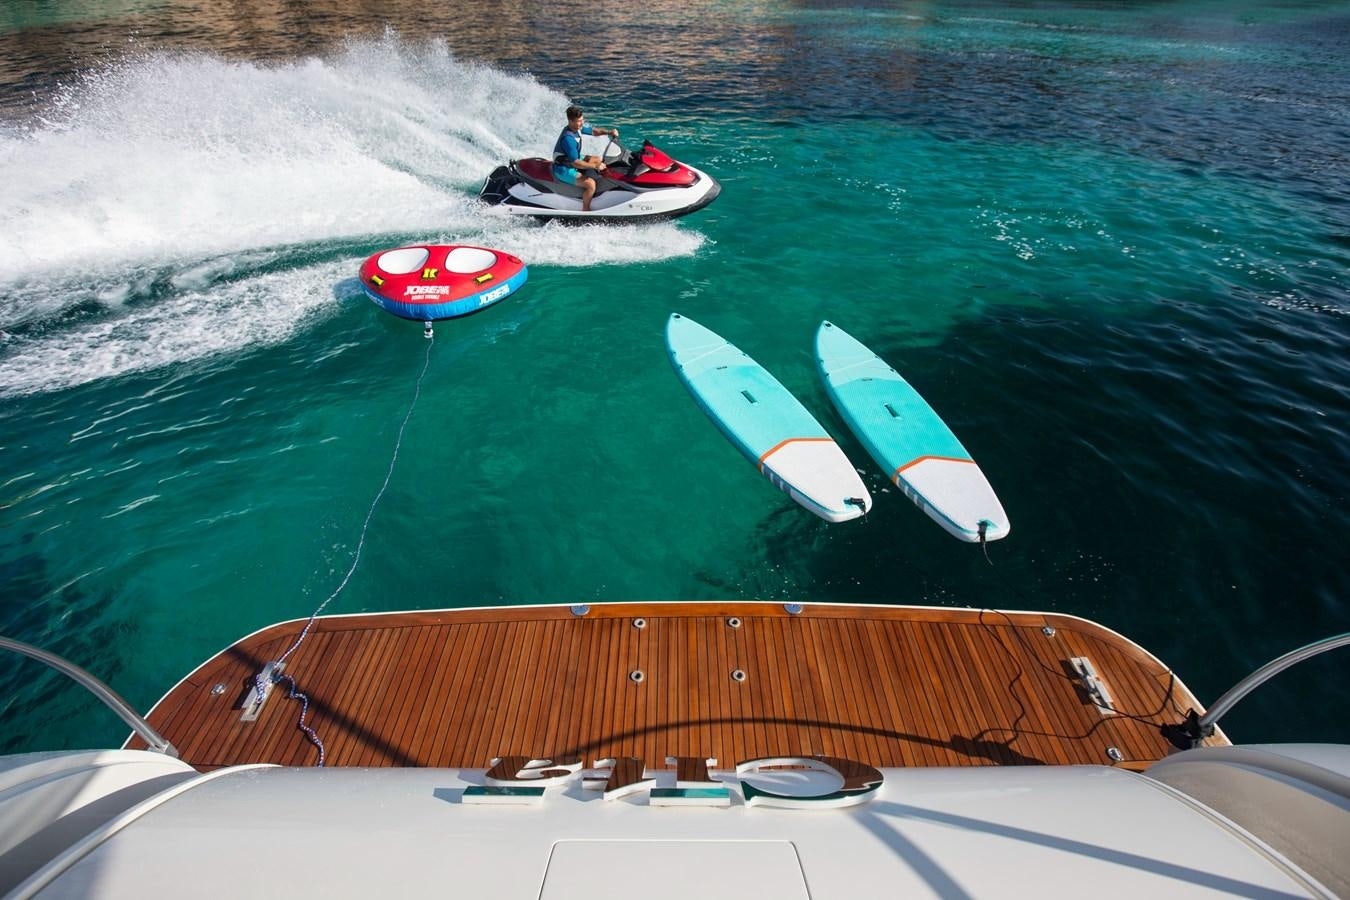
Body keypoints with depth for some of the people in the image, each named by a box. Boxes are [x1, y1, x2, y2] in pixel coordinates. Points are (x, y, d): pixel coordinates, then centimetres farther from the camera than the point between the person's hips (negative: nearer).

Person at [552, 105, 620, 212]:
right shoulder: (568, 138, -31)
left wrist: (609, 132, -6)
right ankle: (585, 211, -12)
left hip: (572, 161, 11)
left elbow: (594, 131, 12)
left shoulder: (578, 127, -3)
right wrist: (595, 166, -29)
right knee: (590, 183, -28)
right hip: (564, 170, -11)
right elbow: (575, 163, -33)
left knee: (598, 159, 18)